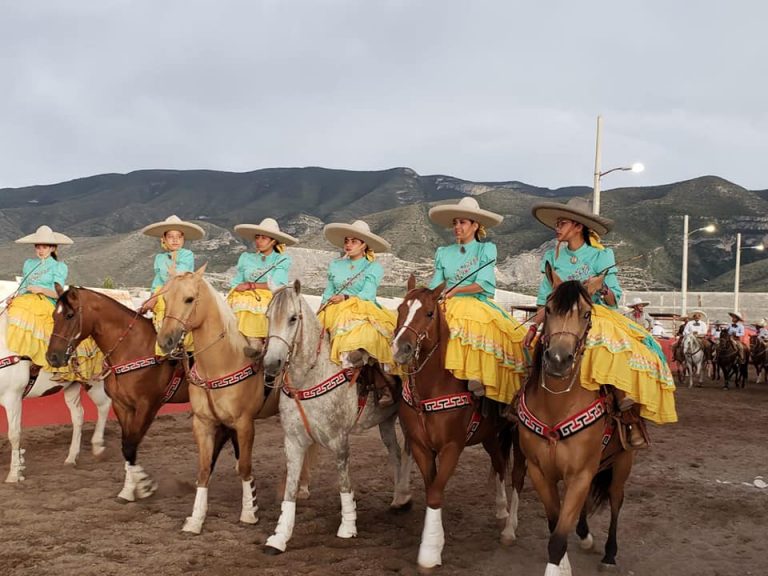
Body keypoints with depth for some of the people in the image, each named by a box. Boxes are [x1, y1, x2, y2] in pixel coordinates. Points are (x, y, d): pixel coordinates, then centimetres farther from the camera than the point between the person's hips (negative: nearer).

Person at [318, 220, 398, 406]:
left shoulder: (374, 267, 8)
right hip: (336, 313, 4)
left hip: (364, 312, -4)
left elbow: (367, 294, -5)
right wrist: (323, 307, 0)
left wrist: (345, 297, -18)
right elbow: (328, 293, 19)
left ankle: (384, 387, -26)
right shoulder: (335, 265, 21)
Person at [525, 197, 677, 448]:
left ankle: (632, 419, -22)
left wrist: (601, 288, -24)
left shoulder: (601, 256, 1)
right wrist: (533, 328, 2)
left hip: (598, 317, -3)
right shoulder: (553, 257, 10)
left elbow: (614, 299, -3)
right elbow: (545, 300, 13)